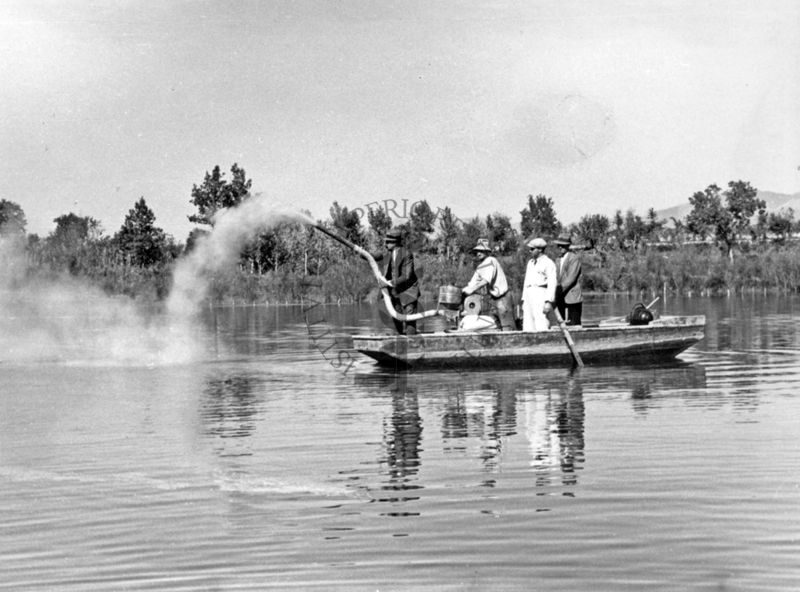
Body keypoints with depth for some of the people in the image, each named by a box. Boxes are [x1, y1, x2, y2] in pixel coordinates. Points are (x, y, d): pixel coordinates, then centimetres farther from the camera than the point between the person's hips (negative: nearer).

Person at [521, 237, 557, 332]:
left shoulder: (548, 263, -4)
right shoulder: (530, 263, 20)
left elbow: (552, 284, -10)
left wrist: (548, 302, -18)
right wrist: (523, 300, 19)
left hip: (541, 295, -8)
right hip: (529, 295, 8)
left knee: (541, 328, -14)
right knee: (528, 327, 1)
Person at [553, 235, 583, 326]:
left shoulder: (575, 259, -6)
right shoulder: (558, 260, 18)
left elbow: (571, 278, -15)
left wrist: (560, 289, -24)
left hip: (572, 298, -7)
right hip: (561, 300, 7)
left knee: (573, 324, -10)